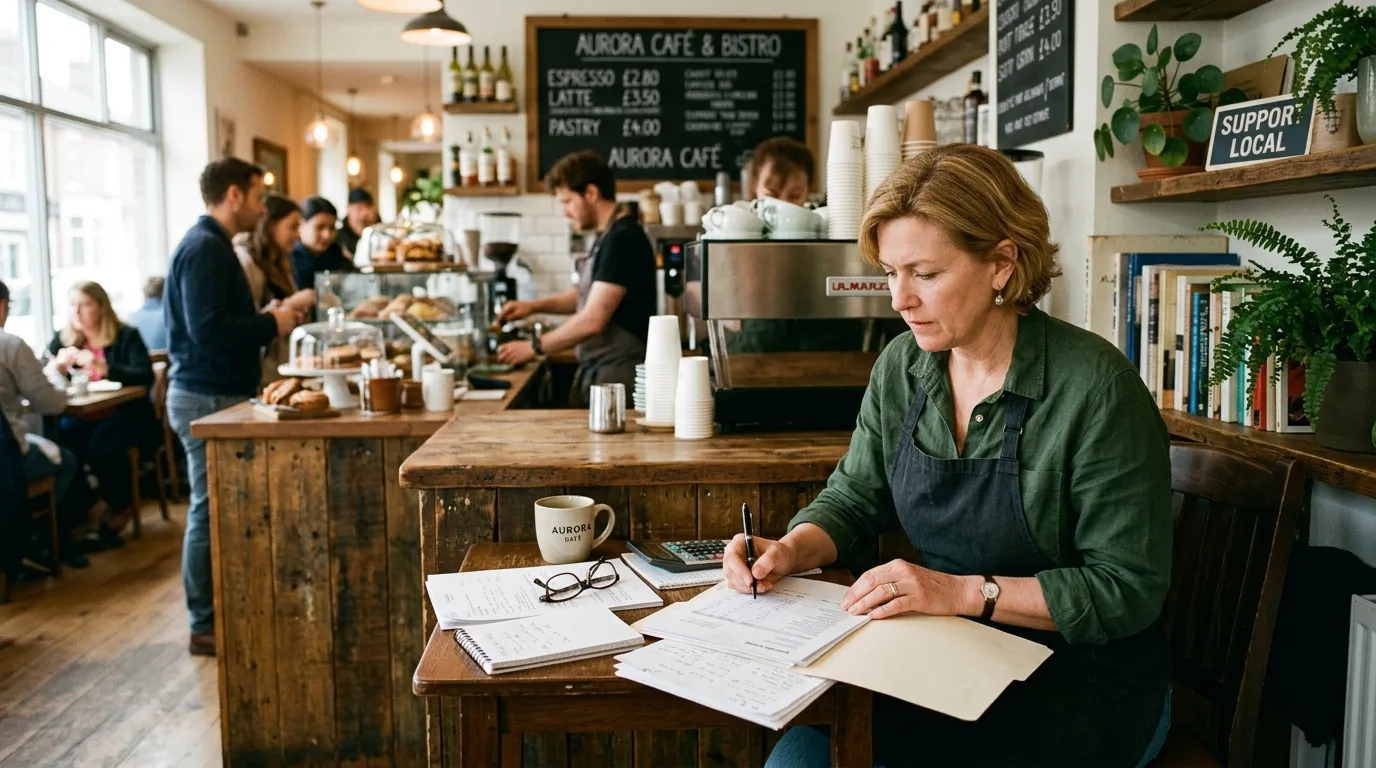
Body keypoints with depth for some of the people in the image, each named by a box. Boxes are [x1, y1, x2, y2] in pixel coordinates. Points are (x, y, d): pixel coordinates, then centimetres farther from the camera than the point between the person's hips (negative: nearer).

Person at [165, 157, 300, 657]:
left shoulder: (212, 245, 15)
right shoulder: (204, 249, -17)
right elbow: (208, 331, -26)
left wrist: (266, 321, 7)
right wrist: (271, 324, -15)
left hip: (216, 394, 10)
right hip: (207, 397, -10)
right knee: (210, 510, -3)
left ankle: (222, 608, 25)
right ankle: (206, 625, 7)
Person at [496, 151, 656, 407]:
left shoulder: (623, 239, -17)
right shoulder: (607, 237, 12)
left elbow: (593, 321, -21)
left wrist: (534, 348, -11)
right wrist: (534, 306, 12)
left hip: (616, 376, -9)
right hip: (592, 371, 9)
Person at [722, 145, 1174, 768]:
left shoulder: (1096, 387, -18)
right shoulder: (901, 366, 0)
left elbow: (1129, 589, -17)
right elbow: (853, 501, 9)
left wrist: (964, 592, -25)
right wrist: (790, 551, -11)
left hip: (1083, 687, -4)